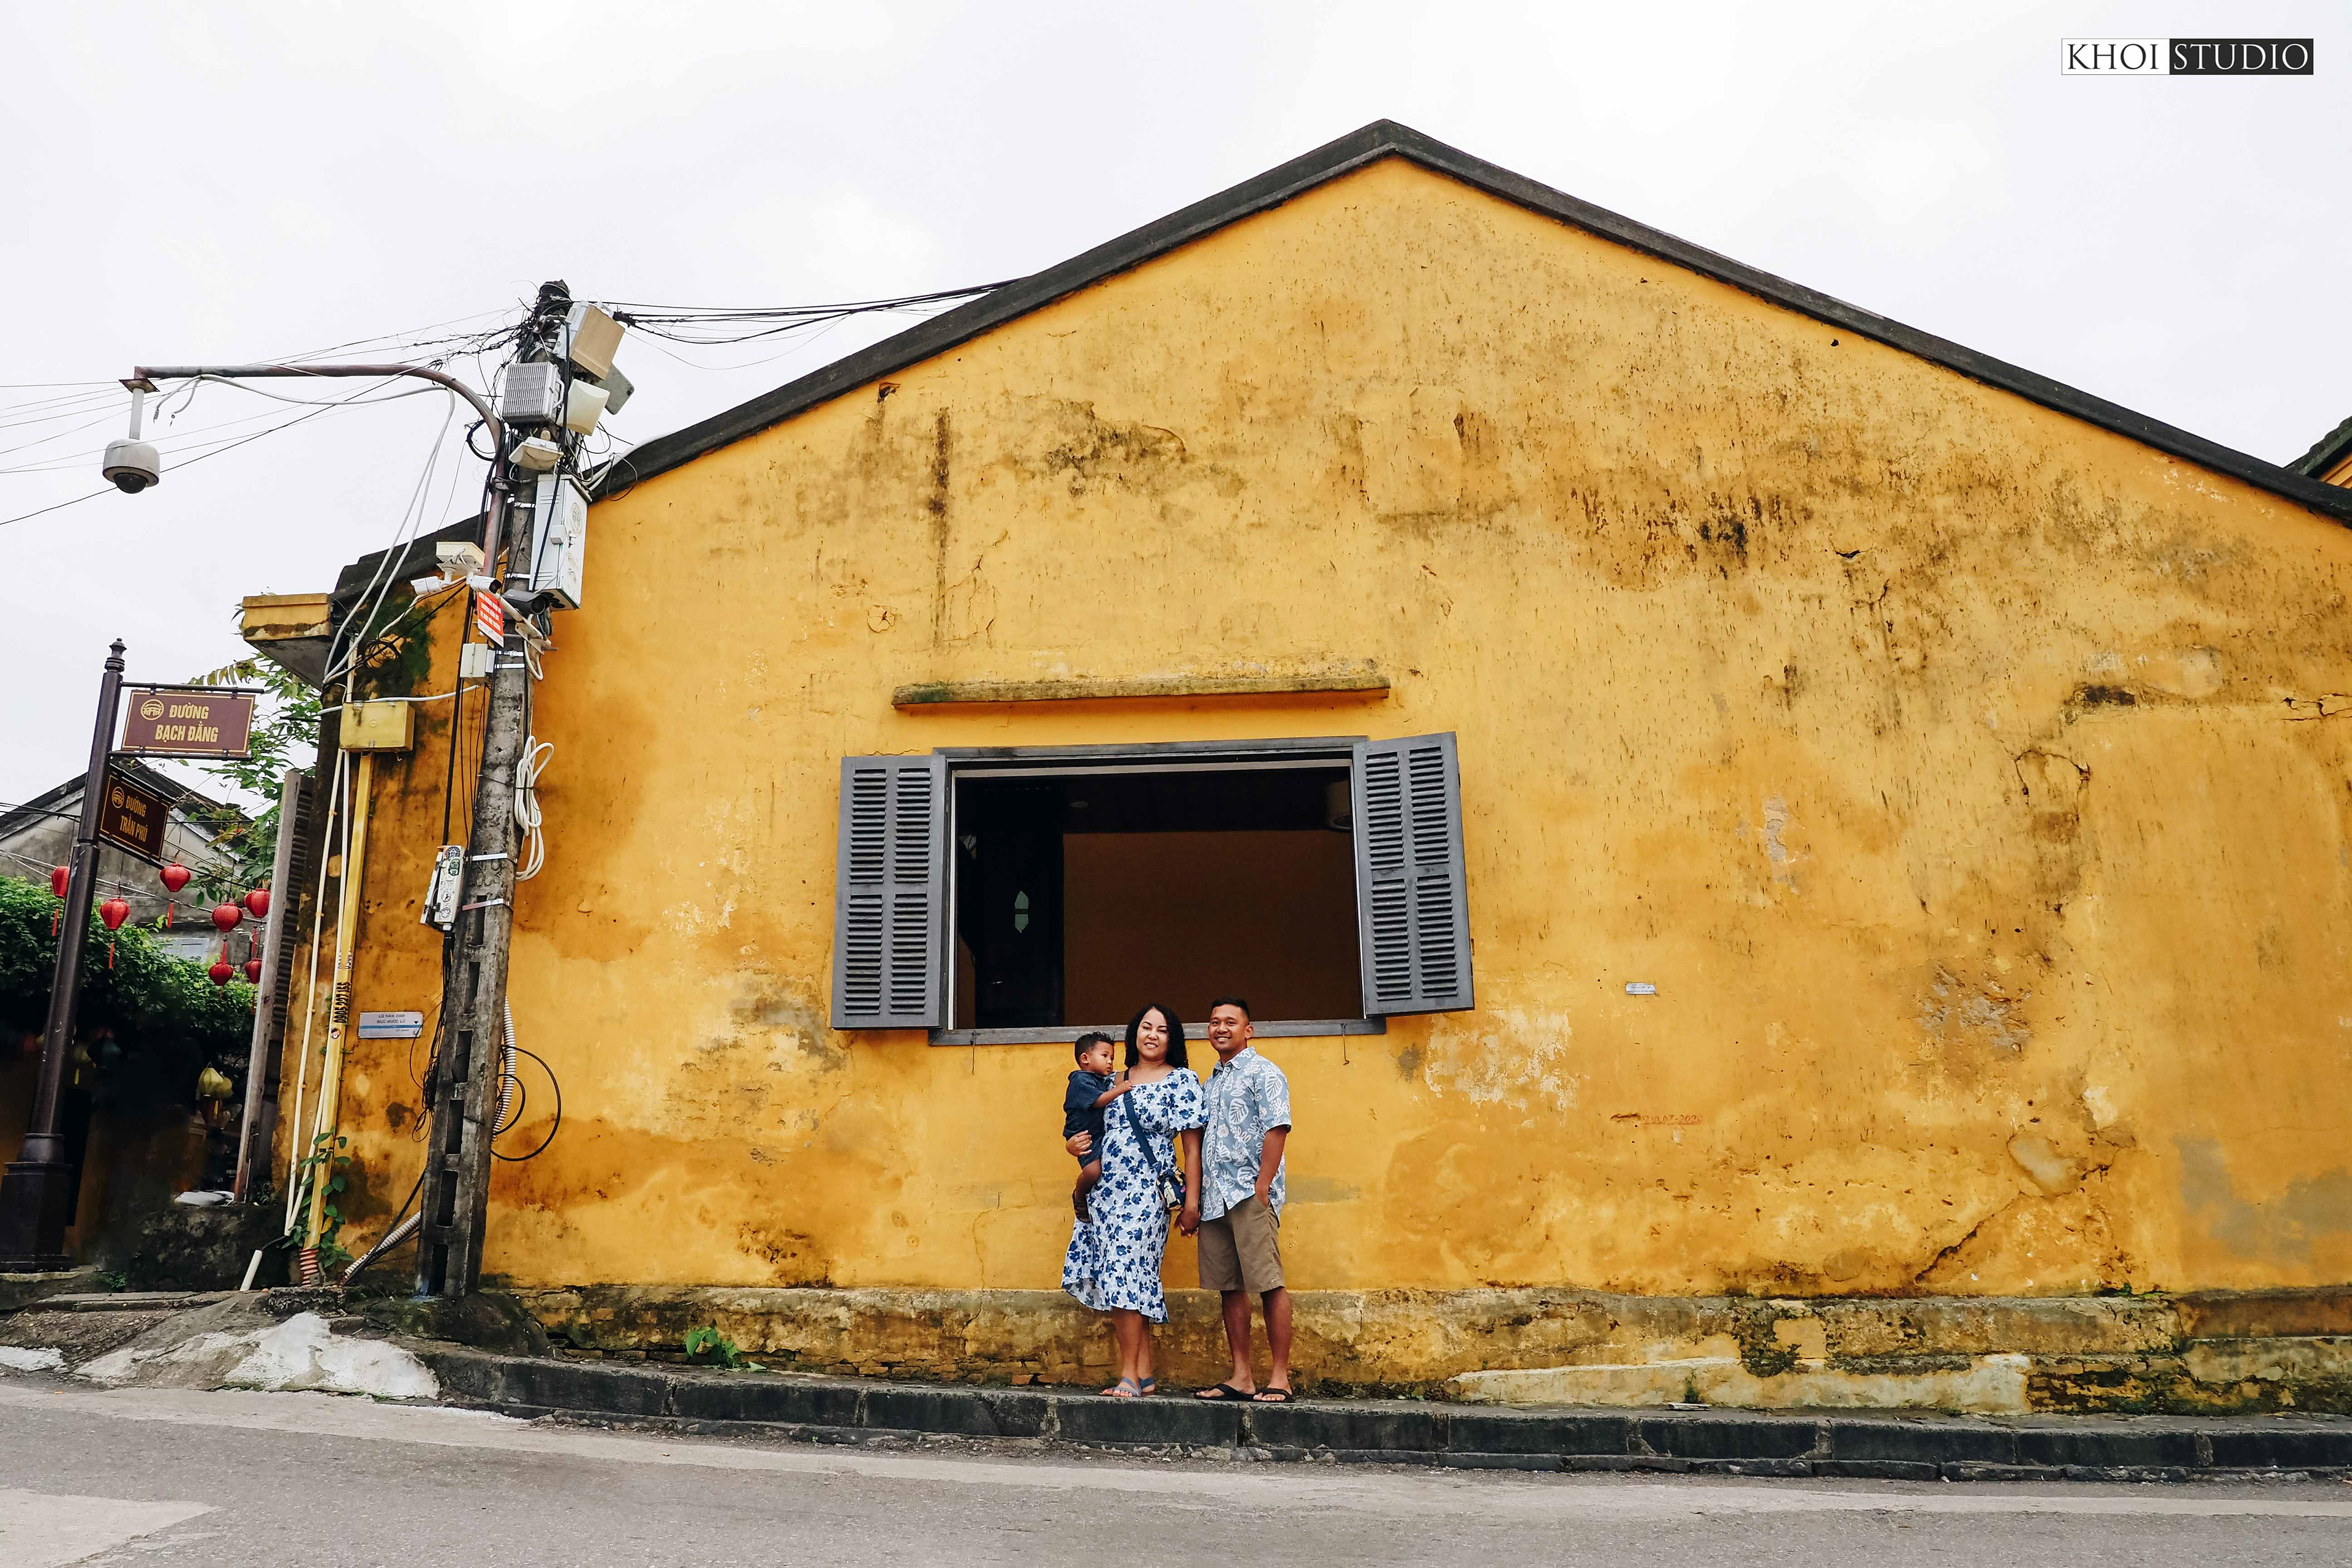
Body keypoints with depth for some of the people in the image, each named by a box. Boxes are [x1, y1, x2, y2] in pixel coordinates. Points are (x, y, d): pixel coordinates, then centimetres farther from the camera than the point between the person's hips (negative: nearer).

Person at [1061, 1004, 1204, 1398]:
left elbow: (1192, 1147, -2)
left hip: (1146, 1190, -5)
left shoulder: (1182, 1081, 2)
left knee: (1125, 1274, -12)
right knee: (1128, 1281, 3)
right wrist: (1074, 1143, 3)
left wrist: (1192, 1204, -7)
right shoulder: (1117, 1081, 16)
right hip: (1105, 1189, 5)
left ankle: (1130, 1375, -6)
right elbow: (1095, 1129, 26)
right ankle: (1145, 1375, 8)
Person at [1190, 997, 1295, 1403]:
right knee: (1230, 1288, 8)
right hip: (1214, 1197, 8)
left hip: (1250, 1194, -8)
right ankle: (1240, 1377, 13)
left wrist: (1262, 1187, -17)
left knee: (1269, 1285, -7)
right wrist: (1195, 1195, 15)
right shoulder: (1212, 1081, 22)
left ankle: (1279, 1379, -3)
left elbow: (1276, 1129, -11)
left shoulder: (1263, 1073, -2)